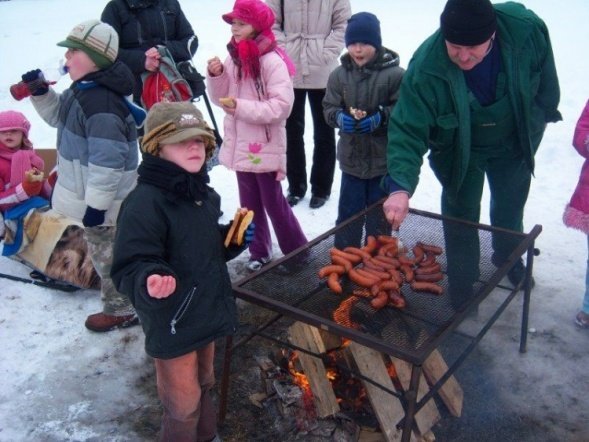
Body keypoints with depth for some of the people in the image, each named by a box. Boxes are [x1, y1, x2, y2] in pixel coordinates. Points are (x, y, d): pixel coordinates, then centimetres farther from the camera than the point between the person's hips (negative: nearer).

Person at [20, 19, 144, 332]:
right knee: (106, 255, 25)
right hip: (92, 195, 11)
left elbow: (107, 162, -31)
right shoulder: (82, 90, 5)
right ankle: (120, 302, 44)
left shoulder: (101, 105, -30)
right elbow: (58, 115, 22)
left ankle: (122, 311, 26)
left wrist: (96, 204, -26)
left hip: (102, 201, -11)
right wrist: (40, 92, 3)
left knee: (109, 257, 7)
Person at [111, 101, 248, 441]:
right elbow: (131, 266, -24)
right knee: (184, 403, 7)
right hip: (172, 322, -8)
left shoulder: (206, 195, 3)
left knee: (204, 385, 27)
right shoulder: (144, 202, -23)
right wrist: (149, 281, -43)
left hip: (207, 310, 8)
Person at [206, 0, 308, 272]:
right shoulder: (233, 58, 6)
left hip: (265, 146, -7)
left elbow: (282, 105, -21)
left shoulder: (272, 61, -15)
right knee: (249, 204, 15)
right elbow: (221, 98, 12)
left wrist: (243, 107, -24)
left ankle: (297, 252, 22)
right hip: (240, 145, 7)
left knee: (273, 203, 4)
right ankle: (259, 252, 31)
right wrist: (216, 75, -7)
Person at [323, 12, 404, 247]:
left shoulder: (395, 74, -11)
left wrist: (381, 117, -25)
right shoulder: (339, 74, 1)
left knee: (379, 220, 12)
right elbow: (328, 108, 3)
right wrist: (339, 117, -19)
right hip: (351, 159, 3)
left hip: (385, 160, -2)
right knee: (347, 216, 14)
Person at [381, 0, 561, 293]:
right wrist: (400, 187, -49)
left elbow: (545, 77, -9)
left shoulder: (526, 28, -31)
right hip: (458, 151, -3)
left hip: (514, 143, 3)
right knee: (461, 214, 7)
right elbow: (407, 131, -36)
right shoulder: (426, 67, -37)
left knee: (510, 205, 23)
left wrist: (542, 115, 5)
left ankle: (508, 258, 52)